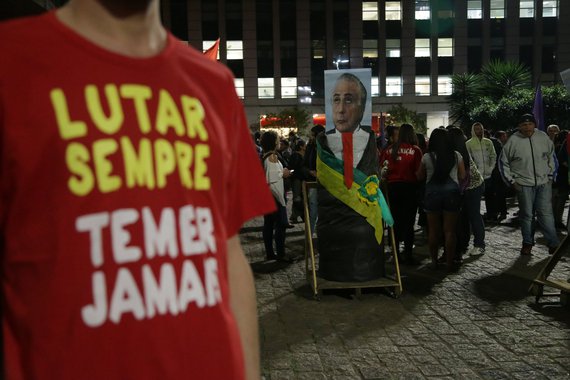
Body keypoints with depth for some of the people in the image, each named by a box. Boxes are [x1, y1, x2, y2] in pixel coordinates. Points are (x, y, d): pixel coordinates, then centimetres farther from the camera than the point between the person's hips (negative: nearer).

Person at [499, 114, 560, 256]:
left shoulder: (543, 137, 1)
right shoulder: (513, 140, -6)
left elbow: (551, 156, 16)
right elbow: (503, 162, 3)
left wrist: (551, 175, 11)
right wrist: (511, 181, 0)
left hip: (544, 183, 1)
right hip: (523, 184, -1)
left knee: (546, 213, 0)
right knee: (527, 215, 7)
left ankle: (553, 243, 8)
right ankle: (527, 243, 20)